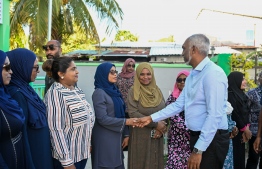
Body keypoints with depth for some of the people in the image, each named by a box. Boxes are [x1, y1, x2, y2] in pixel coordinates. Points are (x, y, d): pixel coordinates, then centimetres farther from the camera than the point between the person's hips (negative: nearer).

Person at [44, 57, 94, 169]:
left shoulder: (76, 89, 7)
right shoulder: (55, 94, -19)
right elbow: (56, 129, -23)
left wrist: (88, 143, 17)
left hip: (82, 151, 8)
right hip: (68, 156, -8)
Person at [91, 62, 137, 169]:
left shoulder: (114, 91, 10)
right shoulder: (99, 93, -13)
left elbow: (121, 113, 12)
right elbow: (103, 119, -19)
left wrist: (126, 134, 7)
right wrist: (126, 122, -17)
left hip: (117, 137, 7)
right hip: (104, 139, -7)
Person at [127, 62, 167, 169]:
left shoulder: (157, 90, 8)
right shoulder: (133, 91, -6)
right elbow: (133, 113, -16)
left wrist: (161, 128, -9)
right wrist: (155, 124, -15)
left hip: (156, 135, 4)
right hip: (140, 135, -4)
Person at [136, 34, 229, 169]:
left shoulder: (212, 73, -19)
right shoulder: (192, 75, 12)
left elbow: (214, 116, -24)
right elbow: (178, 105, 16)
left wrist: (198, 149, -24)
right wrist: (151, 118, 14)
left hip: (211, 139, -9)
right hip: (197, 136, 9)